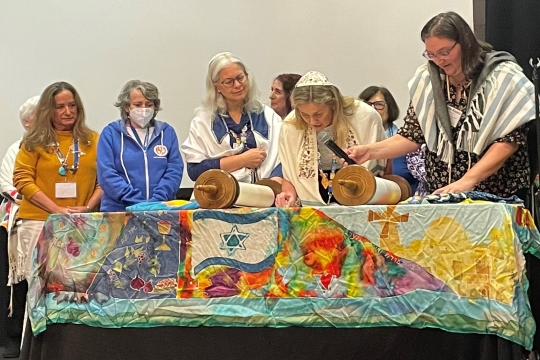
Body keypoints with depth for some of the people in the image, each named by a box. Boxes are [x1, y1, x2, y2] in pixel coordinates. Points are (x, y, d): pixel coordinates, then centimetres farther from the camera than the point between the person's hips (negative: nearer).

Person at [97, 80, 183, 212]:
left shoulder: (167, 132, 14)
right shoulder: (110, 133, 8)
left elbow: (175, 170, 6)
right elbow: (107, 174, -2)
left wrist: (155, 202, -8)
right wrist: (138, 202, -10)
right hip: (119, 210, -1)